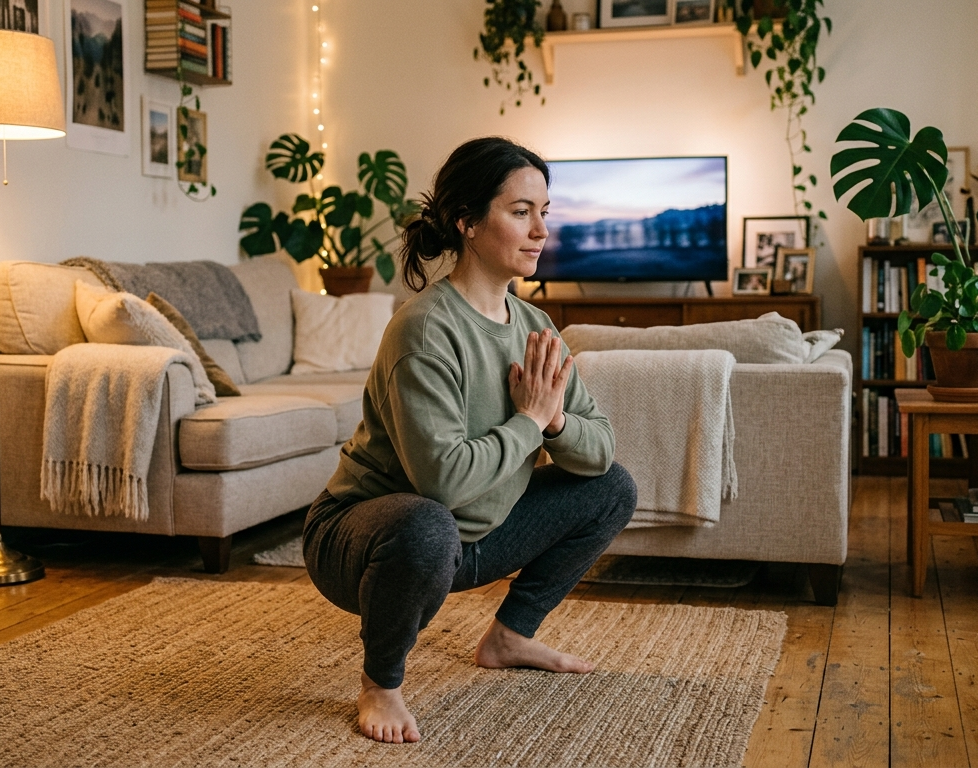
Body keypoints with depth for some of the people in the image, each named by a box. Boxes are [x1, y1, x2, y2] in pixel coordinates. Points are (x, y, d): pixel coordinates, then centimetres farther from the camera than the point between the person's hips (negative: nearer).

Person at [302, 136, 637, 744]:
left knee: (612, 489, 10)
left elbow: (602, 447, -1)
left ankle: (510, 635, 22)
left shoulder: (534, 328, 0)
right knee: (425, 528, -43)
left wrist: (556, 423, -22)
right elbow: (444, 476, -35)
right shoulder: (426, 330, -26)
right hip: (366, 533, -8)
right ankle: (381, 681, -11)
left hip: (472, 537, 8)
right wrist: (529, 421, -21)